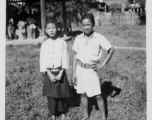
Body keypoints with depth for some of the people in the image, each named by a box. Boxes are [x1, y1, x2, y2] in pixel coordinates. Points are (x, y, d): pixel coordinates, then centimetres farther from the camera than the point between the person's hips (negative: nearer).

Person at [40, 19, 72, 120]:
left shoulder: (62, 43, -4)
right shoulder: (44, 44, 0)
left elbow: (65, 59, -5)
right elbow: (43, 61, -1)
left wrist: (60, 73, -14)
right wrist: (50, 74, -11)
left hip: (60, 72, -1)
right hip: (49, 73, 1)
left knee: (62, 94, 7)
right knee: (51, 95, 7)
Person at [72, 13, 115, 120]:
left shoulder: (99, 38, -10)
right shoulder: (78, 39, -1)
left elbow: (111, 50, -6)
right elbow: (75, 56, 4)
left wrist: (102, 64, -10)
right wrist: (74, 73, 2)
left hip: (91, 70, -3)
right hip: (80, 69, 3)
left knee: (98, 95, 1)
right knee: (83, 94, 13)